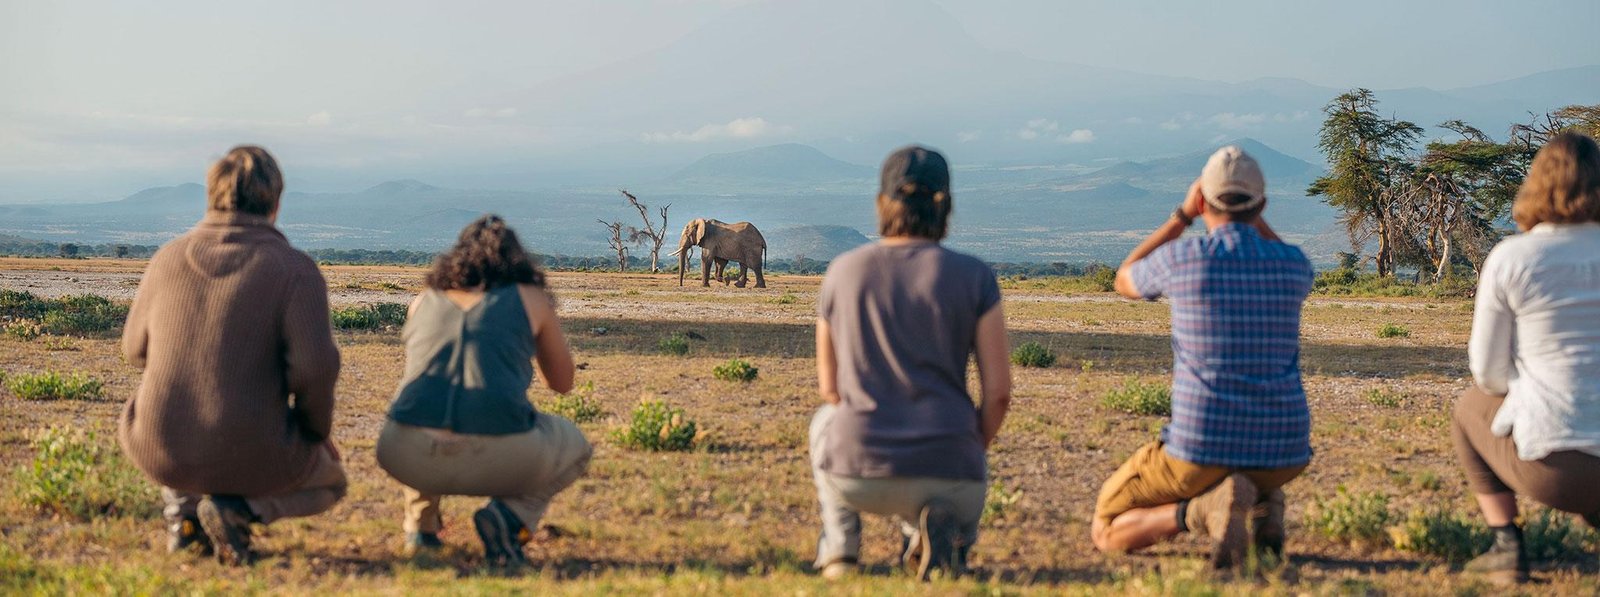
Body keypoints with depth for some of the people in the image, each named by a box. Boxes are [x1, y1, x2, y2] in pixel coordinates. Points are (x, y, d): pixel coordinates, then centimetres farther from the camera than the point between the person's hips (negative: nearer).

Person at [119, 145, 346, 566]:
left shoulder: (168, 258, 3)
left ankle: (182, 509, 15)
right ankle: (239, 511, -2)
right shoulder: (296, 270, -9)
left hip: (162, 451, 4)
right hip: (250, 457, -4)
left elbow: (138, 350, 16)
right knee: (329, 481, 29)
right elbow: (315, 367, -18)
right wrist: (317, 431, 1)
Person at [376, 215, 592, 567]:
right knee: (574, 446, 30)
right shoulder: (530, 297, 15)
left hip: (412, 457, 4)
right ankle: (510, 515, 2)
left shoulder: (425, 301, 22)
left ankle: (420, 524, 20)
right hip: (500, 455, -4)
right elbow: (562, 382, 27)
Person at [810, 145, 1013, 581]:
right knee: (963, 506, 38)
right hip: (947, 473, -1)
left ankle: (838, 545, 18)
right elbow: (998, 392, -1)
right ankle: (942, 533, 1)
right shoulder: (974, 277, 0)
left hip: (856, 474, 1)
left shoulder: (843, 272, 4)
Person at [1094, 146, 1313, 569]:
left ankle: (1200, 510, -14)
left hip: (1202, 451, -4)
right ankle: (1263, 507, 7)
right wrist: (1255, 218, 22)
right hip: (1283, 454, 4)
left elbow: (1124, 282, 17)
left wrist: (1183, 214, 19)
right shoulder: (1293, 264, 0)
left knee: (1106, 534, 15)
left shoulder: (1181, 259, -9)